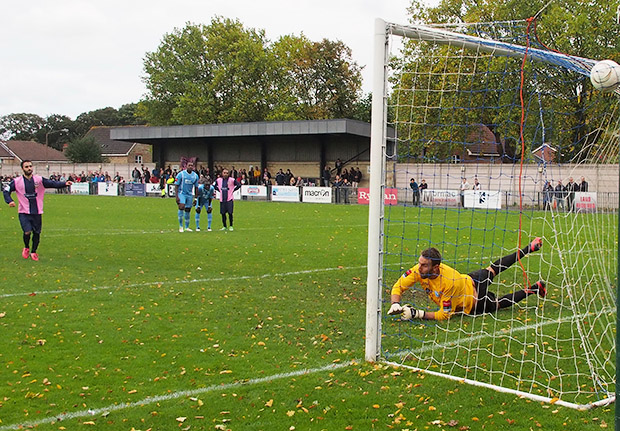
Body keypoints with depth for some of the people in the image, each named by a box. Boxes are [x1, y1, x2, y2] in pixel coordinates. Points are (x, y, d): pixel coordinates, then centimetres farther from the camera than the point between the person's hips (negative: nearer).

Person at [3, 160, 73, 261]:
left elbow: (53, 183, -7)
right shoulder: (17, 181, -1)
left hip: (37, 212, 2)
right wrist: (9, 201, -13)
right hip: (24, 212, -2)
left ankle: (33, 252, 28)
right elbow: (6, 190, 4)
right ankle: (26, 248, 15)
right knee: (27, 232, -16)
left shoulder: (39, 179, 0)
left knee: (37, 233, 6)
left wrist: (64, 183, -23)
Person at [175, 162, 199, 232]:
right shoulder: (181, 174, -9)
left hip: (190, 194, 4)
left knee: (188, 210, 7)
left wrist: (196, 197, 10)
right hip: (182, 193, -4)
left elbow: (196, 187, 13)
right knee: (181, 207, -23)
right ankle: (180, 226, -14)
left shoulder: (195, 175, 4)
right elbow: (176, 185, -7)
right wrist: (177, 196, -13)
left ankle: (187, 227, 21)